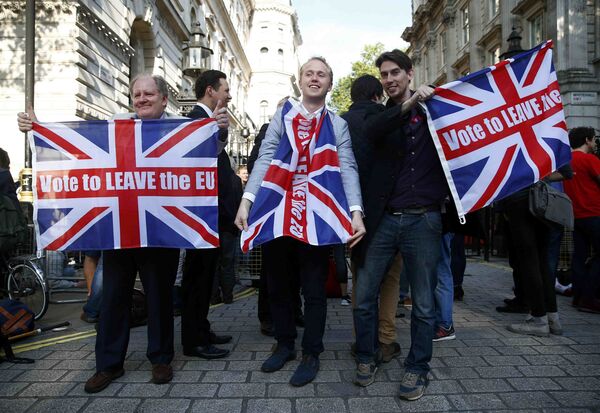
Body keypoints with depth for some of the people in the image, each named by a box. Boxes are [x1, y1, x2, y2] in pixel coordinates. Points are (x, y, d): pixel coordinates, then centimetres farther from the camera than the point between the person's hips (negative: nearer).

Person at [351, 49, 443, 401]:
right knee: (365, 296, 5)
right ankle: (367, 359, 25)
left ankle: (417, 369, 23)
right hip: (384, 219, 2)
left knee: (423, 303, 6)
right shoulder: (383, 116, 13)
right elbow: (372, 131, -11)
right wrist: (408, 105, -21)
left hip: (423, 219, -1)